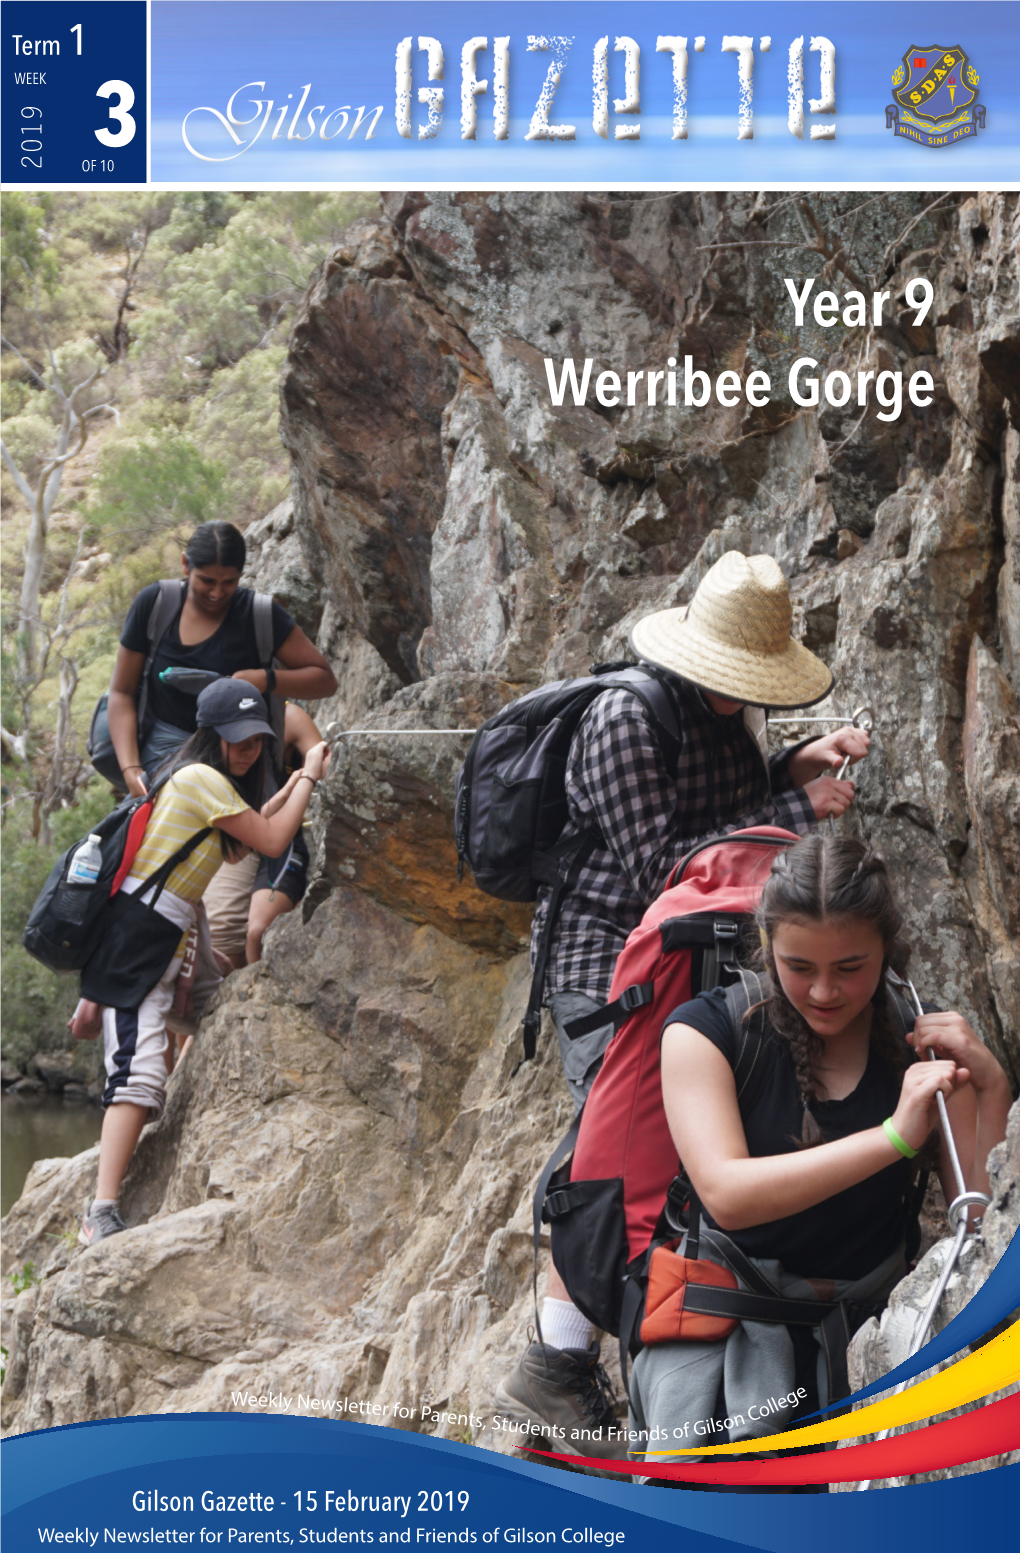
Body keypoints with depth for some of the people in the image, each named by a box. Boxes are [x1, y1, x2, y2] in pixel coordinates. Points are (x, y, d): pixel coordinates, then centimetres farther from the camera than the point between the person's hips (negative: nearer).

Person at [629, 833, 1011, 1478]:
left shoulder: (923, 1043, 2)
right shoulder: (704, 1031, -4)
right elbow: (726, 1194, -20)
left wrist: (993, 1088, -17)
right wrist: (893, 1136, -25)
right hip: (727, 1321, -2)